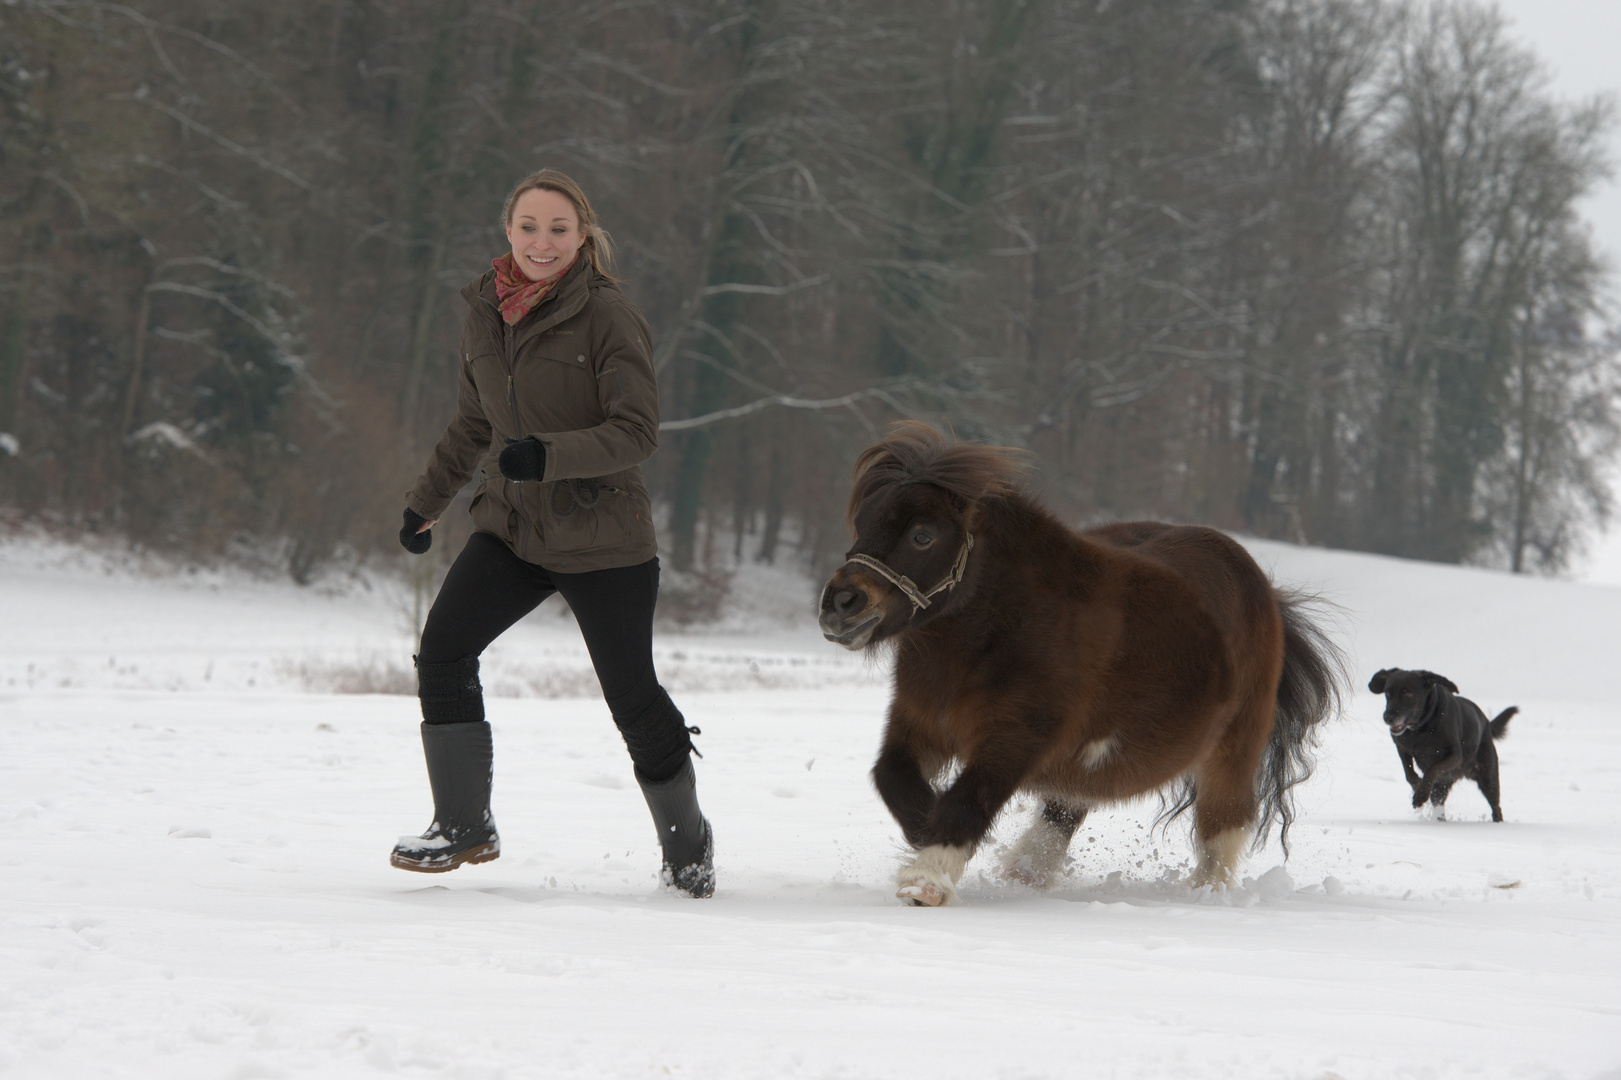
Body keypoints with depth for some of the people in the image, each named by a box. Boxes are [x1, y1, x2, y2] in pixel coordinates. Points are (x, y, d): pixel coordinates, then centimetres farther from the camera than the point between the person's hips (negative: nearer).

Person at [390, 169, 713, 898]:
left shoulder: (608, 317, -11)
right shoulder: (485, 317, 7)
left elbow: (637, 432, -17)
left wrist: (549, 455, -30)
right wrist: (425, 503, 23)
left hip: (603, 539, -5)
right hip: (512, 527, 5)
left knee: (633, 696, 0)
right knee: (441, 651, -13)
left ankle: (687, 845, 22)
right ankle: (464, 826, 0)